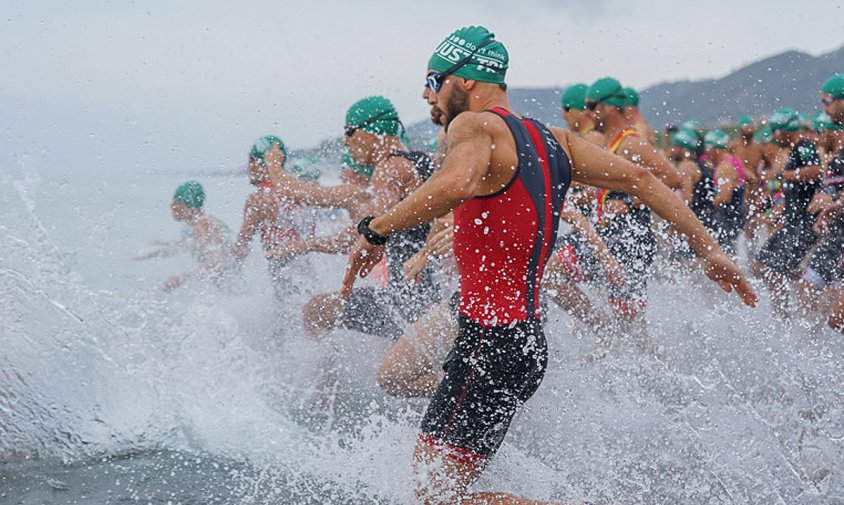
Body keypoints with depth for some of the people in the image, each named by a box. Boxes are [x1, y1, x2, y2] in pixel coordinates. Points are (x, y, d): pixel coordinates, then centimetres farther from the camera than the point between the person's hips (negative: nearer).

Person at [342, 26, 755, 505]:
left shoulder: (473, 126, -12)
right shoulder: (551, 138, 13)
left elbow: (457, 183, -35)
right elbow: (638, 178, 13)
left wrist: (375, 231, -25)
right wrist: (709, 248, 17)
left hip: (490, 341, -9)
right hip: (525, 335, 9)